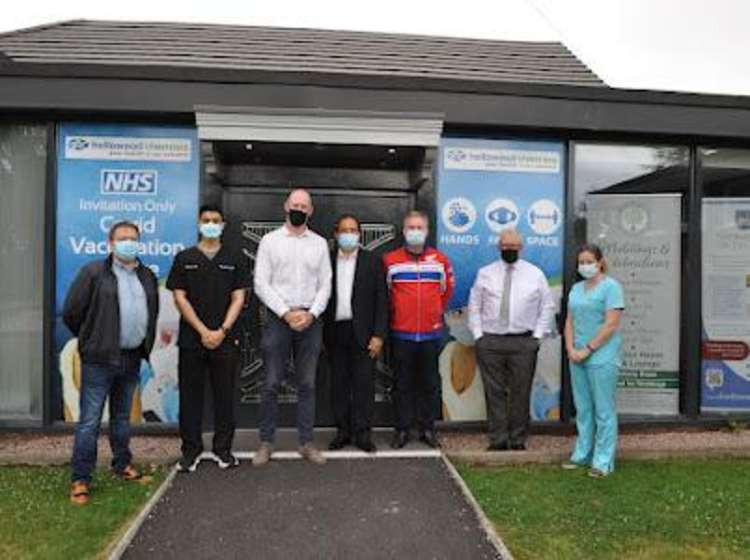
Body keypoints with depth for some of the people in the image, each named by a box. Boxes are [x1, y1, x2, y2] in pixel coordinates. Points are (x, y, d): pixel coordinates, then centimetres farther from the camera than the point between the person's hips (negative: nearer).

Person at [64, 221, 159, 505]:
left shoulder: (147, 276, 11)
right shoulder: (93, 273, -6)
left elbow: (152, 312, 21)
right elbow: (71, 313, -3)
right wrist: (91, 340, 4)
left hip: (131, 359, 5)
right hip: (99, 360, -5)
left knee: (122, 417, 18)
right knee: (89, 421, -1)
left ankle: (122, 463, 33)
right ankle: (80, 479, 7)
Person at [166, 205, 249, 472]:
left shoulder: (235, 259, 8)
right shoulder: (184, 258, 6)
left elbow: (238, 298, 2)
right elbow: (180, 298, 0)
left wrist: (222, 331, -9)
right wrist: (203, 331, -9)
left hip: (225, 338, 0)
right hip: (192, 338, 0)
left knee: (225, 394, 5)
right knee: (190, 395, 4)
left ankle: (223, 448, 16)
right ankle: (191, 450, 15)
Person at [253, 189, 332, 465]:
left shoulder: (320, 243, 9)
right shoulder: (270, 240, 3)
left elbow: (325, 285, 6)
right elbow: (261, 284, -4)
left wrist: (311, 314, -9)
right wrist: (287, 313, -12)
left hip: (310, 320, 2)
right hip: (278, 318, -2)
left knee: (307, 385, 7)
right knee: (271, 384, 1)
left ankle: (306, 442, 15)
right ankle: (266, 443, 13)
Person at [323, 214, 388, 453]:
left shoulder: (372, 261, 3)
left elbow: (381, 299, 0)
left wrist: (378, 335, -7)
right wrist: (323, 334, -1)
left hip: (362, 332, -2)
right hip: (335, 332, 2)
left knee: (364, 383, 1)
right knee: (338, 384, 8)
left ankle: (362, 433, 10)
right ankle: (343, 431, 19)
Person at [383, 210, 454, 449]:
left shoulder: (441, 260, 4)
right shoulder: (390, 260, -1)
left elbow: (447, 290, 18)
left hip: (431, 333, 1)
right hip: (401, 333, -1)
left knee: (430, 384, 8)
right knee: (403, 384, 6)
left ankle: (427, 429, 19)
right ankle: (402, 429, 16)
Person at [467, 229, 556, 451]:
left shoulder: (535, 274, 8)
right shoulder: (485, 273, 9)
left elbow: (548, 306, 10)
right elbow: (474, 306, 11)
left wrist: (537, 335, 2)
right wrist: (478, 335, 2)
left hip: (524, 343, 0)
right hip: (490, 342, 0)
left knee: (521, 393, 2)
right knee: (494, 392, 2)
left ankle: (518, 440, 13)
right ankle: (497, 439, 10)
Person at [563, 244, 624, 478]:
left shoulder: (610, 287, -6)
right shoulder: (576, 289, 15)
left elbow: (611, 324, -13)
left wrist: (588, 350, -13)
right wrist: (570, 349, 0)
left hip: (602, 357, -7)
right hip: (578, 358, 7)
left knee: (603, 410, 0)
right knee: (583, 409, 13)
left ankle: (603, 461, 8)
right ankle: (582, 454, 24)